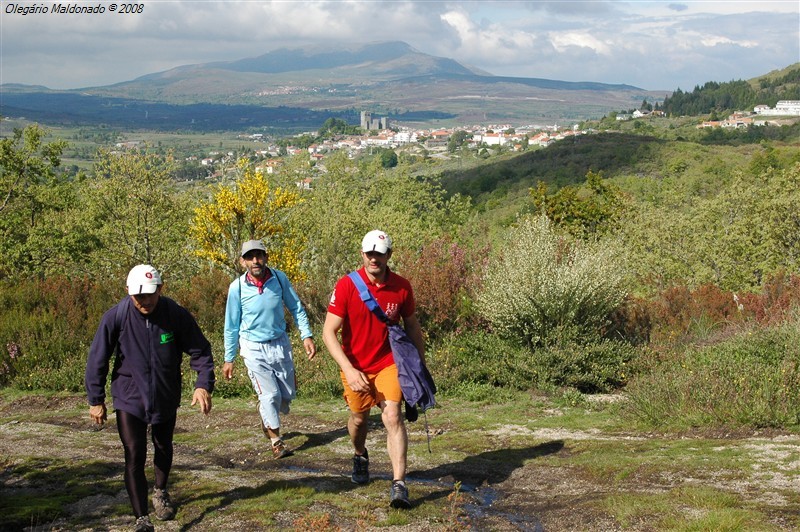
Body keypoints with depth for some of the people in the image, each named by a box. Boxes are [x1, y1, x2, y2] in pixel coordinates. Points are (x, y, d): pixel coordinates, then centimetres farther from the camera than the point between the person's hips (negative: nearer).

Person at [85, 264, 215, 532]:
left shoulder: (176, 314, -17)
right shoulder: (116, 316, -19)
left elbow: (200, 351, -8)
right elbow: (97, 359, -8)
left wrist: (203, 384, -20)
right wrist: (96, 400, -5)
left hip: (166, 397, 2)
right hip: (129, 398, -2)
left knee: (163, 448, 21)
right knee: (135, 456, -10)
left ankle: (161, 492, 48)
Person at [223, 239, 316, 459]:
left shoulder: (279, 278, -10)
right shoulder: (237, 287, -14)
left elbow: (296, 308, 3)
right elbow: (231, 326, -4)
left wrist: (307, 336, -6)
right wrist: (229, 359, 1)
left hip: (280, 344, 3)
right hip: (254, 349, -3)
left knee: (288, 394, 10)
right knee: (270, 395, -9)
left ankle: (267, 420, 41)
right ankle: (276, 440, 10)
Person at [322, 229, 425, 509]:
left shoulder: (402, 287, -9)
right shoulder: (346, 285, -16)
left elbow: (412, 326, 7)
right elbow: (328, 332, -17)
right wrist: (348, 370, -26)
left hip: (389, 363, 0)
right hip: (355, 366, 0)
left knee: (393, 416, -16)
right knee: (359, 417, 17)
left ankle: (399, 485, -16)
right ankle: (360, 456, 50)